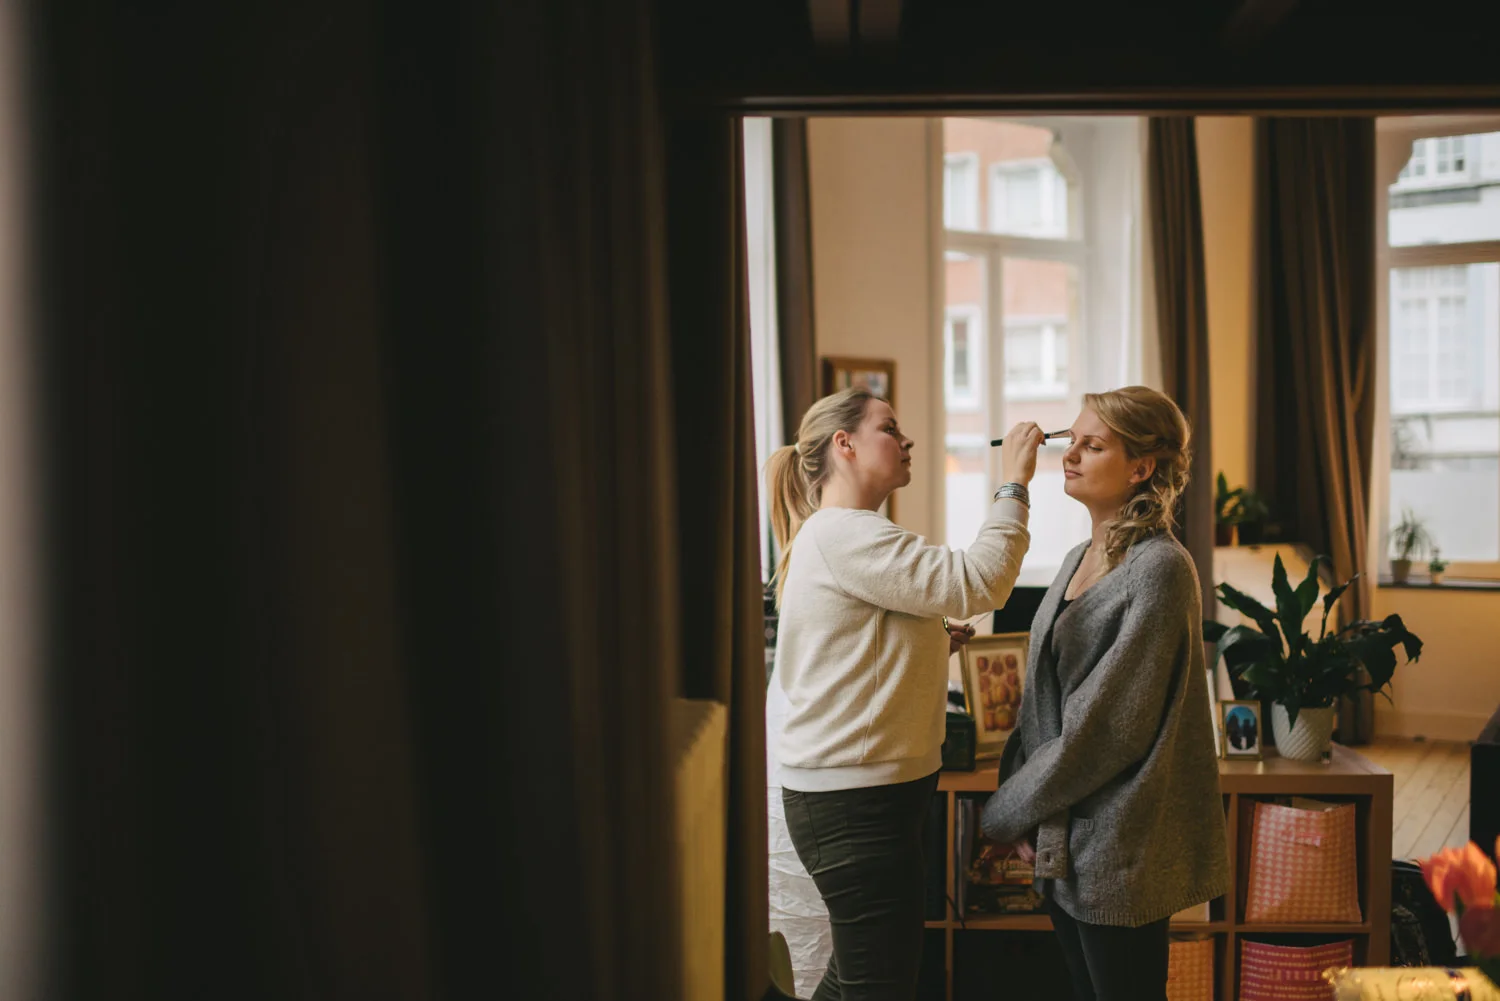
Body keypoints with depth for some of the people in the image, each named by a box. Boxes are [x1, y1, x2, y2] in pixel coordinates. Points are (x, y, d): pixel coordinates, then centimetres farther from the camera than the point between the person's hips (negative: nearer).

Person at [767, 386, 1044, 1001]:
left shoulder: (846, 536, 18)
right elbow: (977, 583, -24)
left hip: (866, 797, 11)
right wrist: (1013, 485, -14)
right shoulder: (840, 534, -17)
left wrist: (931, 644, 8)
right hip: (855, 805, -11)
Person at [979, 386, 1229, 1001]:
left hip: (1118, 851, -8)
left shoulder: (1159, 569, -16)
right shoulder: (1079, 560, 10)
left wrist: (1004, 812, -12)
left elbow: (1107, 727, -19)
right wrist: (1015, 788, 1)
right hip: (1058, 841, 8)